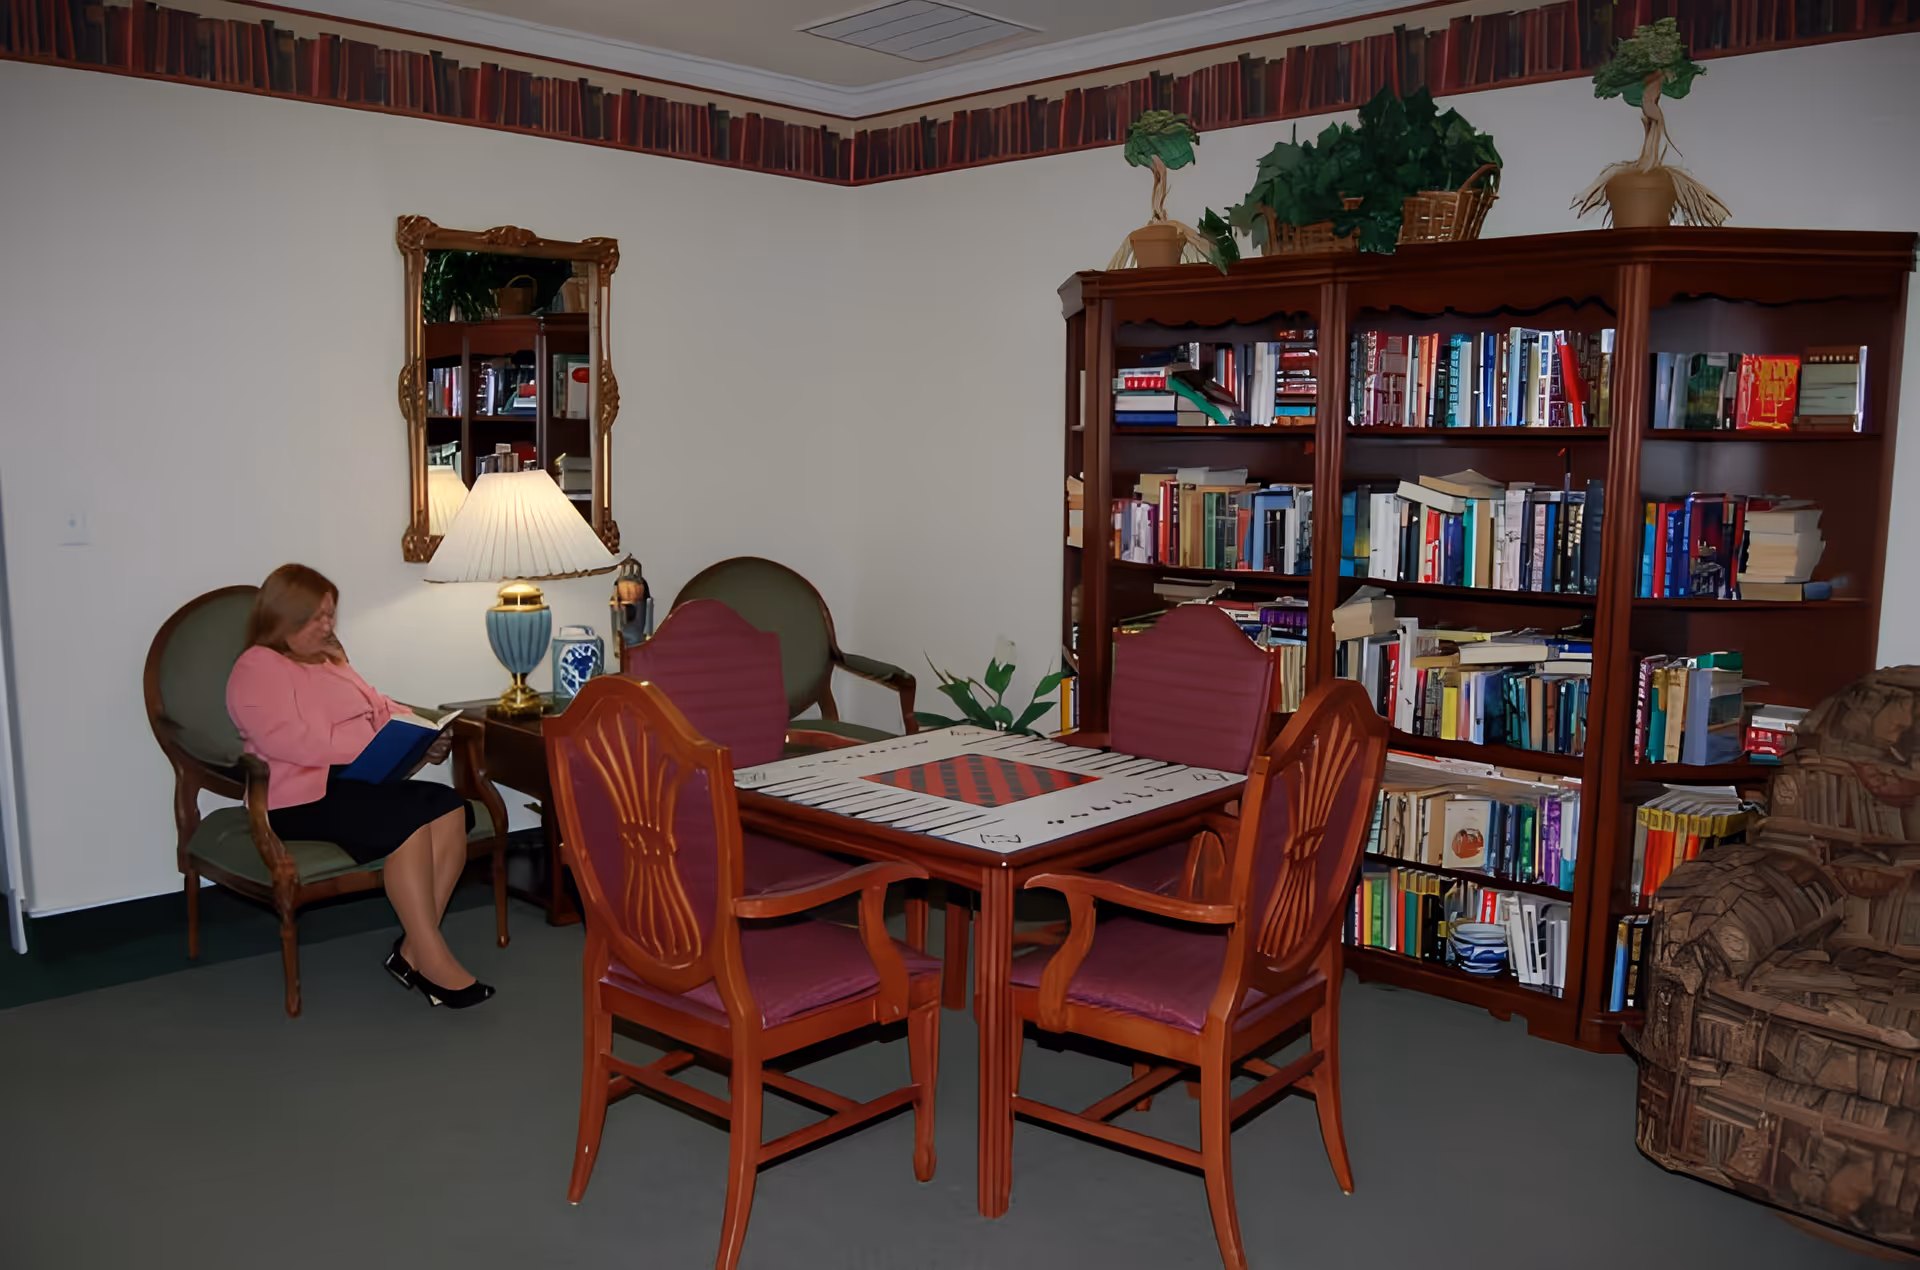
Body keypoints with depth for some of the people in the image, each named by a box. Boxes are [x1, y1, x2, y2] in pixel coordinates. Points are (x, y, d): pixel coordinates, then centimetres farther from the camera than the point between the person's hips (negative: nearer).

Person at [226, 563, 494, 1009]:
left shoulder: (328, 660, 27)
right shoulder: (257, 670, -1)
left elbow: (380, 708, 27)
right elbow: (296, 743, -16)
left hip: (358, 779, 8)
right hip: (303, 796, -8)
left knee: (451, 810, -21)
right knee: (410, 819, -31)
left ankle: (414, 950, -22)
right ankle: (432, 960, -26)